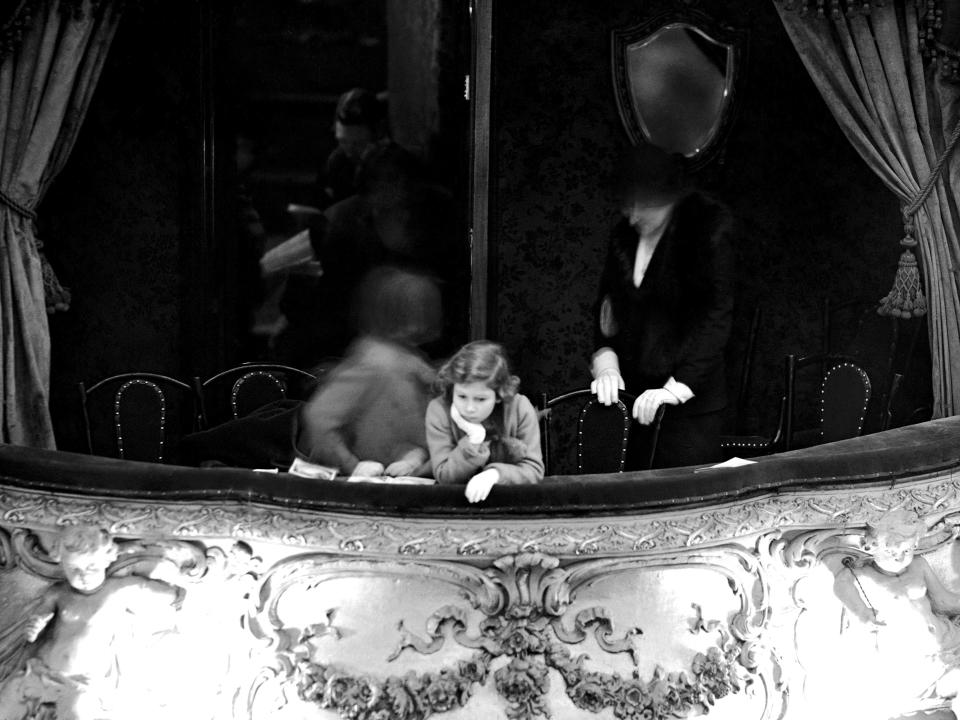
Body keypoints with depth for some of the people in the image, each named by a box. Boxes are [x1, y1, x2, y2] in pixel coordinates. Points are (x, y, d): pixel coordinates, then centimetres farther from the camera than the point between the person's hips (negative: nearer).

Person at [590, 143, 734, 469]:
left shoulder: (709, 230, -8)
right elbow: (607, 301, 14)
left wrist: (678, 385, -21)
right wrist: (605, 361, -4)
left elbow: (716, 316, -13)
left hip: (689, 405, -5)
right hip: (631, 397, 5)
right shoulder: (624, 235, 9)